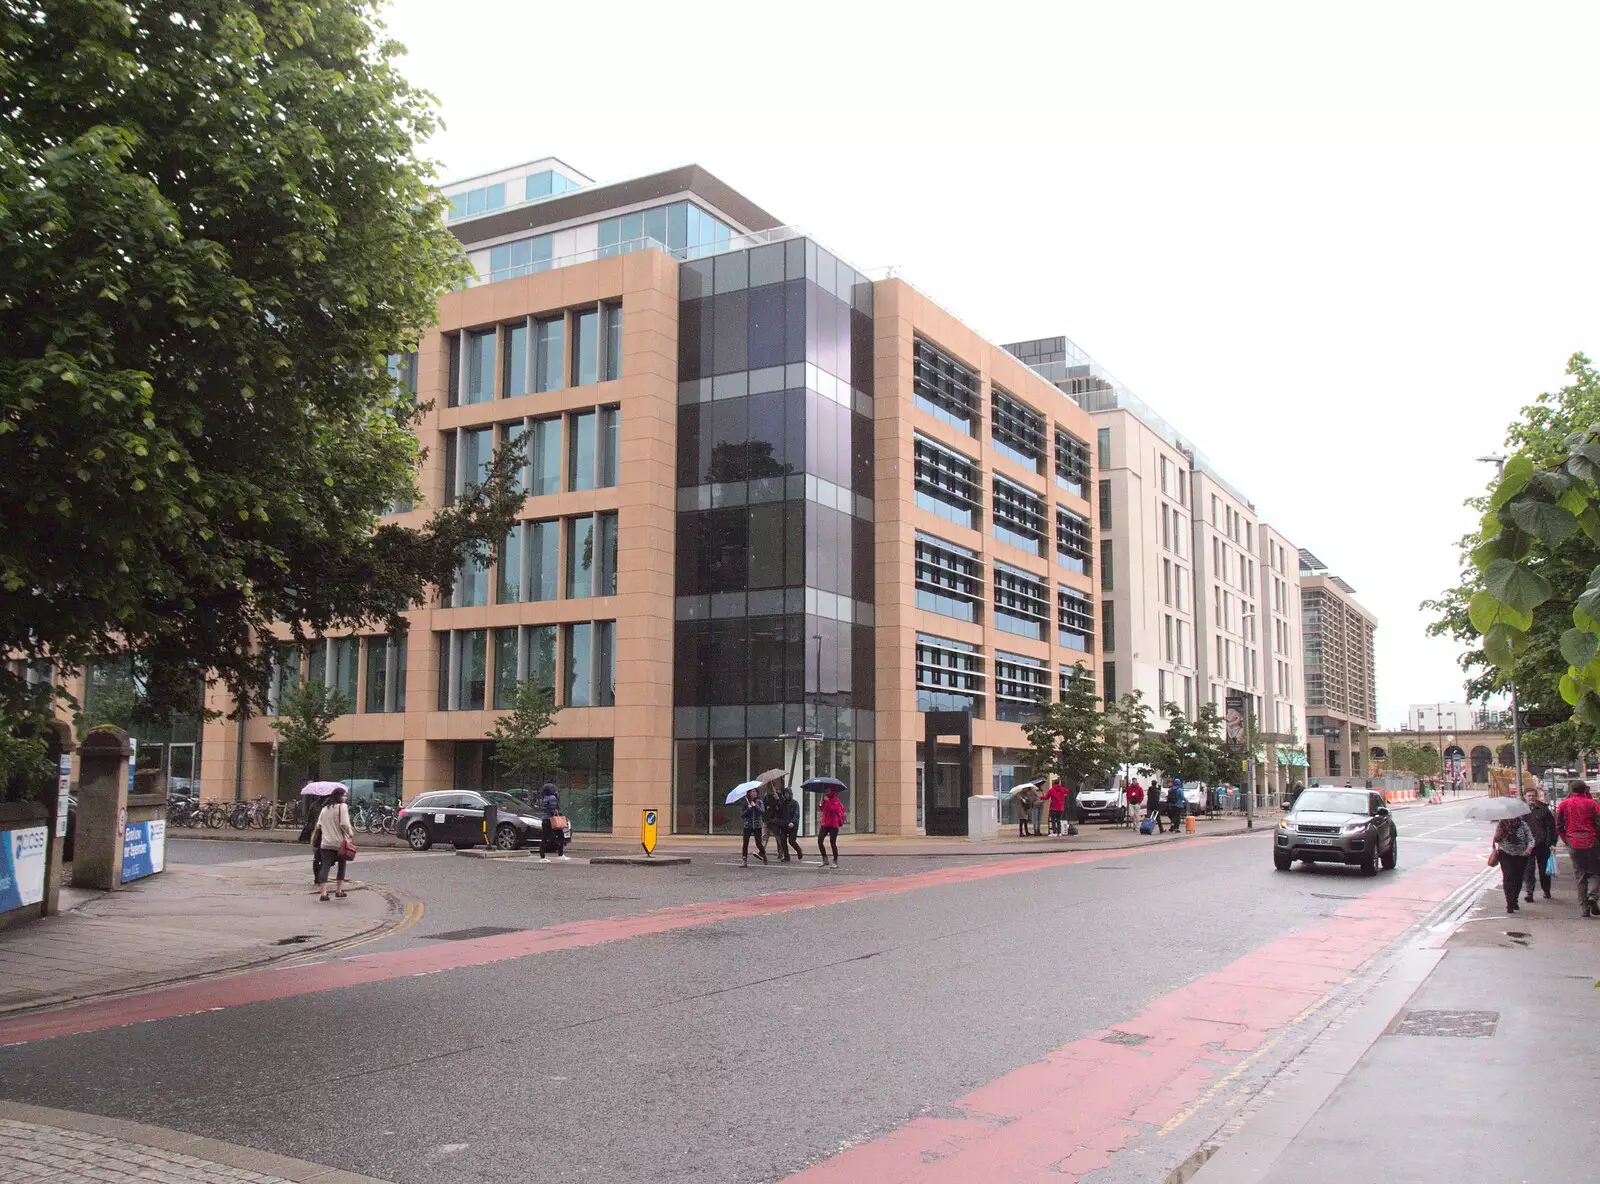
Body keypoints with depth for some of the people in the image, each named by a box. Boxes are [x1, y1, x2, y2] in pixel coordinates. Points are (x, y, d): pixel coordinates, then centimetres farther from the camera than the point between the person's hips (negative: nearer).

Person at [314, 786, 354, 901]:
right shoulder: (342, 807, -7)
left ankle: (323, 893, -9)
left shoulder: (325, 809, 13)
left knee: (325, 867, -1)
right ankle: (339, 890, 18)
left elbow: (319, 825, 12)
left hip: (325, 843, 4)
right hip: (339, 842, -4)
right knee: (342, 866, 15)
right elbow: (344, 824, -17)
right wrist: (351, 834, -4)